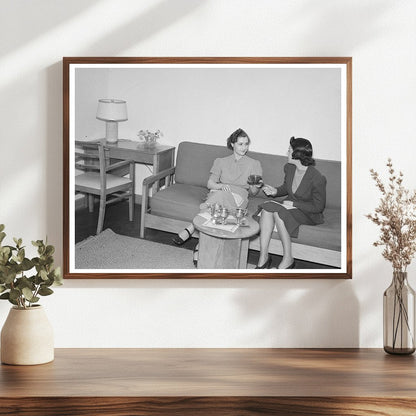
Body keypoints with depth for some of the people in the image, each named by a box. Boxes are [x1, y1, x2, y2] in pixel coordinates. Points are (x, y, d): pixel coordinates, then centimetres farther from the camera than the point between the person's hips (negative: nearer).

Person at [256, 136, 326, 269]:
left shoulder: (317, 178, -22)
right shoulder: (289, 168, 0)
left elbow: (318, 206, -16)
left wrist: (294, 204, -21)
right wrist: (275, 191, -2)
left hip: (309, 214, -6)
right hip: (290, 206, 7)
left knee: (278, 212, -32)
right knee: (266, 208, -24)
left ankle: (288, 259, -20)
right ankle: (263, 257, -25)